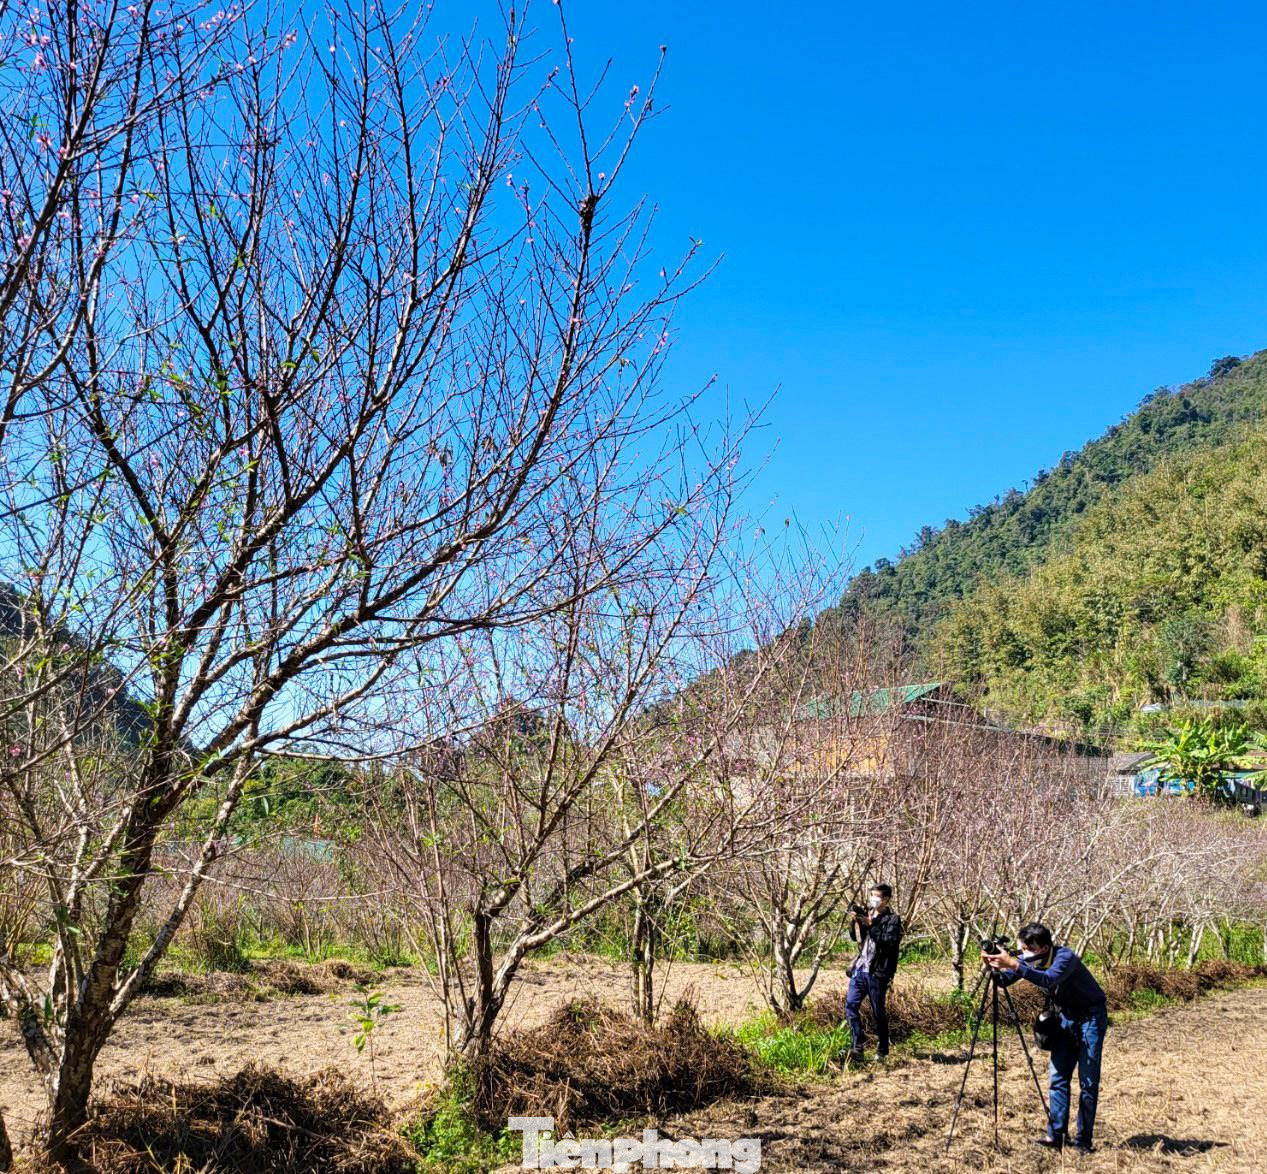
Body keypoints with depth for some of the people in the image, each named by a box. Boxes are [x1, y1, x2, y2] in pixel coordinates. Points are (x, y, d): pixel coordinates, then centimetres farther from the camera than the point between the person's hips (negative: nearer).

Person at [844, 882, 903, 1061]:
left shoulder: (893, 919, -3)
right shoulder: (867, 914, 15)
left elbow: (889, 942, -16)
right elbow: (855, 936, 14)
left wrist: (871, 925, -21)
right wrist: (856, 921, -4)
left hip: (877, 972, -5)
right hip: (860, 968, 5)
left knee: (878, 1012, 3)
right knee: (851, 1004, -5)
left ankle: (882, 1050, 17)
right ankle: (857, 1045, -2)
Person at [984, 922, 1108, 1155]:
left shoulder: (1065, 957, -29)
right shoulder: (1029, 959, -8)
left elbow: (1049, 979, -48)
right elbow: (1005, 980, -11)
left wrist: (1014, 965, -55)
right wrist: (994, 968, -32)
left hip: (1090, 1016, -7)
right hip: (1066, 1017, 7)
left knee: (1088, 1081, -6)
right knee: (1057, 1077, 1)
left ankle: (1083, 1141, 0)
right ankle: (1056, 1135, 3)